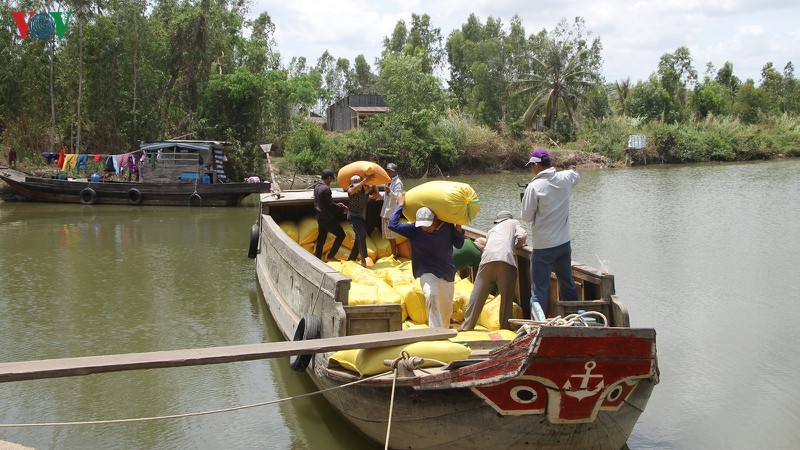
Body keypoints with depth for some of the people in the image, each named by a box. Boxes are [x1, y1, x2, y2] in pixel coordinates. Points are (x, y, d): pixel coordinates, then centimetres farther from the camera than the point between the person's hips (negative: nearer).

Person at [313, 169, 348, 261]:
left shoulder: (317, 187, 10)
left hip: (320, 217, 9)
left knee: (321, 239, 14)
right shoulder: (326, 189, -19)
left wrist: (337, 205, 16)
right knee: (341, 234, 3)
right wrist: (343, 208, -6)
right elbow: (330, 204, -18)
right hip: (327, 218, -9)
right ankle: (330, 256, 2)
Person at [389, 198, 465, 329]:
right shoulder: (414, 230, -8)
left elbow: (458, 244, 10)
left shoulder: (447, 226, -2)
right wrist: (400, 205, -9)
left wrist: (458, 225, -2)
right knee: (431, 295, -34)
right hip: (427, 273, -4)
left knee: (447, 310, 12)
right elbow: (392, 224, -15)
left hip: (447, 274, 4)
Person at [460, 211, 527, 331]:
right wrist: (517, 245, 31)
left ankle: (467, 326, 12)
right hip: (506, 259, -3)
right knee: (506, 296, 5)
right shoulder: (513, 222, 31)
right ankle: (505, 327, 6)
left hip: (487, 259, 3)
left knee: (477, 294, 7)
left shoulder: (491, 230, 39)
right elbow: (522, 236, 13)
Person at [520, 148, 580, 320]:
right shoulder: (565, 179, -1)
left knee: (539, 290, 0)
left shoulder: (534, 187, -17)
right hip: (564, 243, 6)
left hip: (543, 246, -6)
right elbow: (576, 175, 25)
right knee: (568, 285, 20)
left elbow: (527, 217, -9)